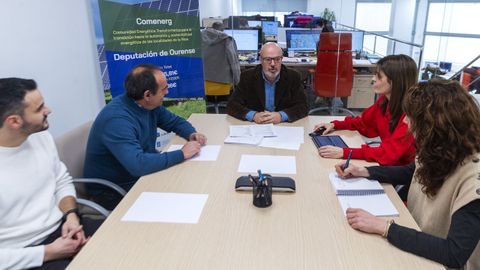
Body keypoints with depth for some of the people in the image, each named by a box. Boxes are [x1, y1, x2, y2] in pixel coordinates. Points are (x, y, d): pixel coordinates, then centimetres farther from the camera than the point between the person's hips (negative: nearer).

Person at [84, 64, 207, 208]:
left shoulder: (149, 105, -4)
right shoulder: (117, 119, -29)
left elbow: (175, 121, 12)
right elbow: (138, 165, -40)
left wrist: (192, 134, -10)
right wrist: (182, 154, -30)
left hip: (143, 173, 8)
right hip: (114, 189, -8)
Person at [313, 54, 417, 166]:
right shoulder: (384, 100, -3)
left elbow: (389, 153, -30)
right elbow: (364, 122, 13)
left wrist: (344, 152, -36)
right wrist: (335, 125, -1)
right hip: (387, 164, 6)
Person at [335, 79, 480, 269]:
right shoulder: (438, 153, -8)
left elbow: (455, 254, -34)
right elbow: (409, 173, 13)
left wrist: (383, 228, -34)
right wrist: (363, 172, 1)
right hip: (415, 239, 6)